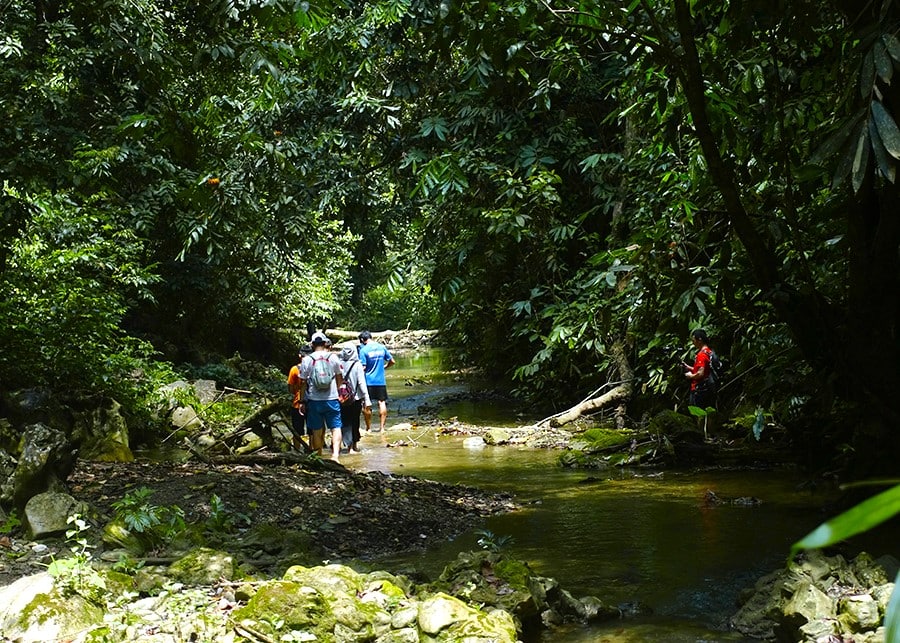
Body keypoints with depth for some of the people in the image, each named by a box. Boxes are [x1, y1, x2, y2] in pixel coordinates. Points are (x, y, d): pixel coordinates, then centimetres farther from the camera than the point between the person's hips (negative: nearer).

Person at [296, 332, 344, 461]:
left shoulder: (307, 360, -3)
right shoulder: (333, 357, 0)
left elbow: (303, 383, -1)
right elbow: (340, 378, 8)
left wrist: (302, 401, 6)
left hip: (314, 400, 0)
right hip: (332, 399, 0)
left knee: (317, 430, 11)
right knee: (336, 427, 2)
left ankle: (318, 457, 18)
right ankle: (335, 454, -16)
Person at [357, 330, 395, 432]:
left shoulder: (363, 350, -10)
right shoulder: (382, 347, 4)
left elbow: (362, 367, -13)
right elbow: (392, 361, 11)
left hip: (368, 381, -3)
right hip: (381, 381, 3)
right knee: (382, 402, 7)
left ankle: (368, 428, 12)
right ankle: (382, 427, 5)